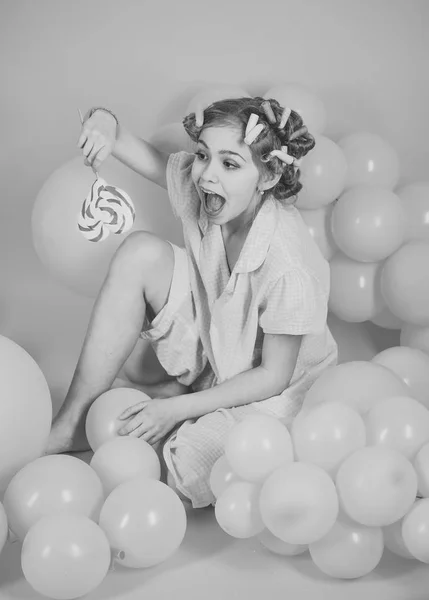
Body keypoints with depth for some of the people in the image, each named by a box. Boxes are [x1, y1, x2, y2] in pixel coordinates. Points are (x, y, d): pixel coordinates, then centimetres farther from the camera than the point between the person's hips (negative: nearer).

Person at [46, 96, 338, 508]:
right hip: (208, 345, 6)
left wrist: (177, 408, -25)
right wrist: (106, 122, -33)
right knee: (140, 253, -18)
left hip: (269, 387, -6)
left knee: (186, 462, -33)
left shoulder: (288, 269, -34)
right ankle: (73, 422, -11)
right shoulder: (199, 183, -18)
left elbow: (273, 376, -23)